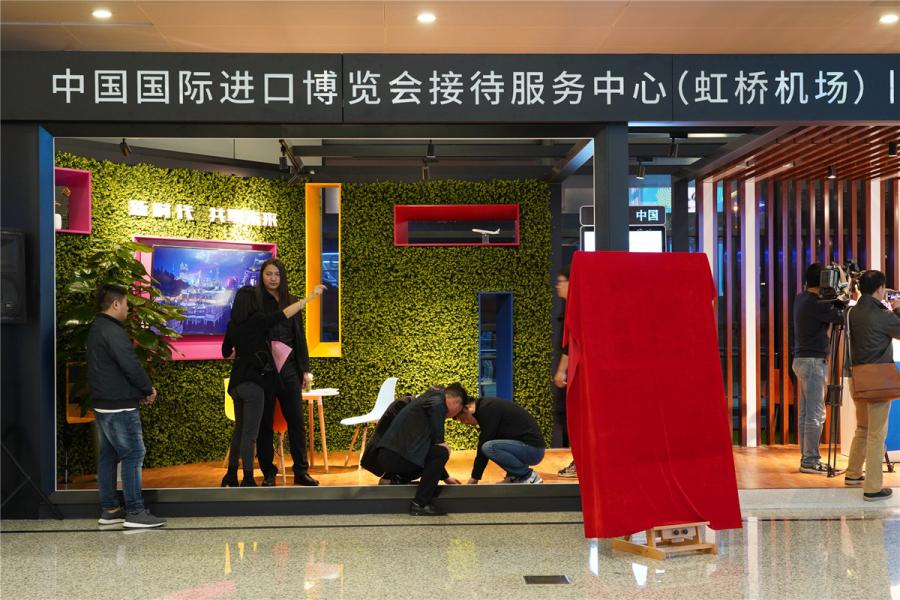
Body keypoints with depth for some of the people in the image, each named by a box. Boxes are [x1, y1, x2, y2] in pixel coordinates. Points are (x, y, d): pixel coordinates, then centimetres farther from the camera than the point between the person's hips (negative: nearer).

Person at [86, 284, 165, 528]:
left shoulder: (97, 329, 16)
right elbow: (131, 365, -22)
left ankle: (109, 510, 18)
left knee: (108, 456, 13)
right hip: (119, 407, -10)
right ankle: (135, 512, -6)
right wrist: (148, 389, -6)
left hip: (103, 404, 10)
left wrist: (142, 389, 8)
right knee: (133, 455, -7)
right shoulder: (113, 331, -17)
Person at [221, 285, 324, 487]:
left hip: (237, 383, 6)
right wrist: (312, 295, -7)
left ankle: (231, 476, 21)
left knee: (239, 430, 17)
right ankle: (248, 481, -1)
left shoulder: (233, 325, 7)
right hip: (254, 383, -6)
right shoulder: (258, 321, -10)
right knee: (249, 433, -3)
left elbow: (226, 352, 19)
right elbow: (286, 313, -11)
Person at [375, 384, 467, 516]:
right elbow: (438, 441, -15)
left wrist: (445, 477, 31)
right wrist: (445, 448, 8)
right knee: (441, 452, -12)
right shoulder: (438, 404, -7)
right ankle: (420, 503, -11)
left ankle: (393, 477, 15)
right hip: (395, 456, -10)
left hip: (387, 456, 10)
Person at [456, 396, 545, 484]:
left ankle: (529, 476, -10)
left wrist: (474, 477, -7)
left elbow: (484, 445, -16)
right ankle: (515, 476, 13)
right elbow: (483, 443, 18)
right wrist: (474, 477, 17)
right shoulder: (485, 407, 14)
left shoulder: (487, 409, -15)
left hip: (533, 449, -10)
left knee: (489, 447, -26)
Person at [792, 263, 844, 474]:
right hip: (813, 361, -10)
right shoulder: (815, 304, -17)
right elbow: (840, 316, -15)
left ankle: (807, 458, 15)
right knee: (815, 414, -6)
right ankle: (811, 461, -4)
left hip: (802, 360, 10)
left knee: (805, 413, 11)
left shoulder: (801, 299, 11)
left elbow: (828, 309, 14)